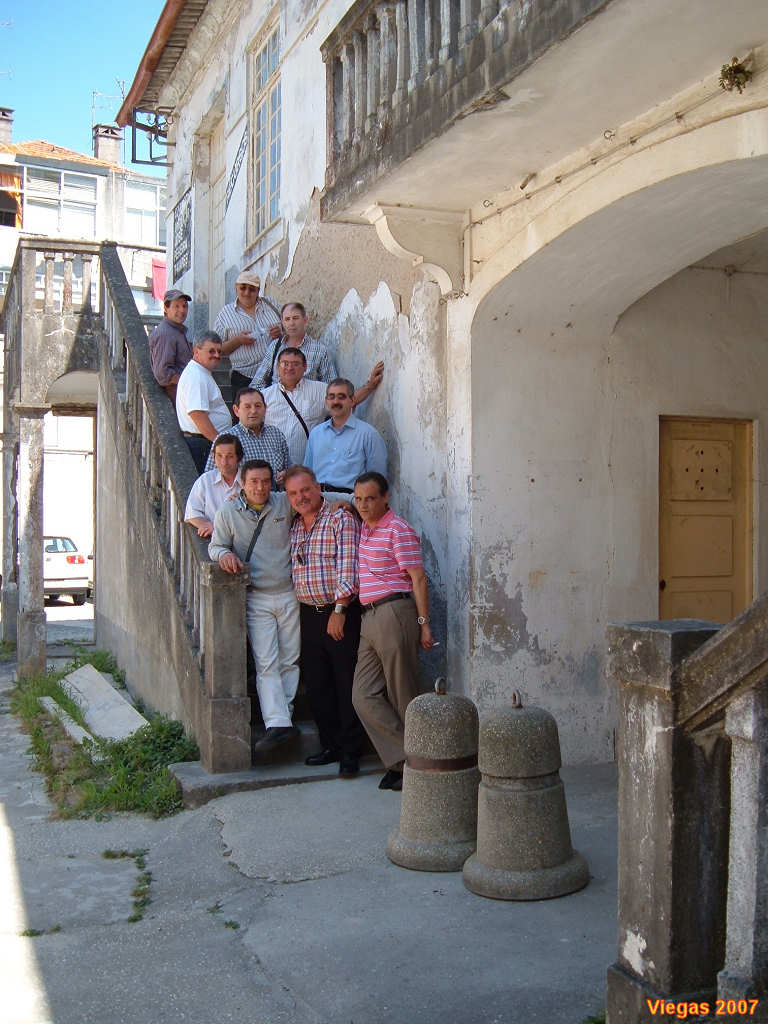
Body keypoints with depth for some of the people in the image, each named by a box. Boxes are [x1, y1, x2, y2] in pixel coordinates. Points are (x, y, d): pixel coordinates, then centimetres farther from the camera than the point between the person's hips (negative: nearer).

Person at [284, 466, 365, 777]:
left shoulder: (341, 520, -6)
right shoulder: (293, 528, 14)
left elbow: (348, 568, -14)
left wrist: (339, 610, -19)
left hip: (342, 613, -6)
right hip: (308, 614, 7)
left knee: (347, 683, -2)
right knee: (317, 684, 10)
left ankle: (351, 751, 6)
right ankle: (330, 745, 22)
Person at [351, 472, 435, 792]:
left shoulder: (398, 530, -8)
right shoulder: (363, 528, 16)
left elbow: (418, 578, -11)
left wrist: (423, 623, -14)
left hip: (395, 612, -8)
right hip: (370, 618, 9)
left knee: (402, 696, -2)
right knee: (364, 696, 1)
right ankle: (404, 759, 4)